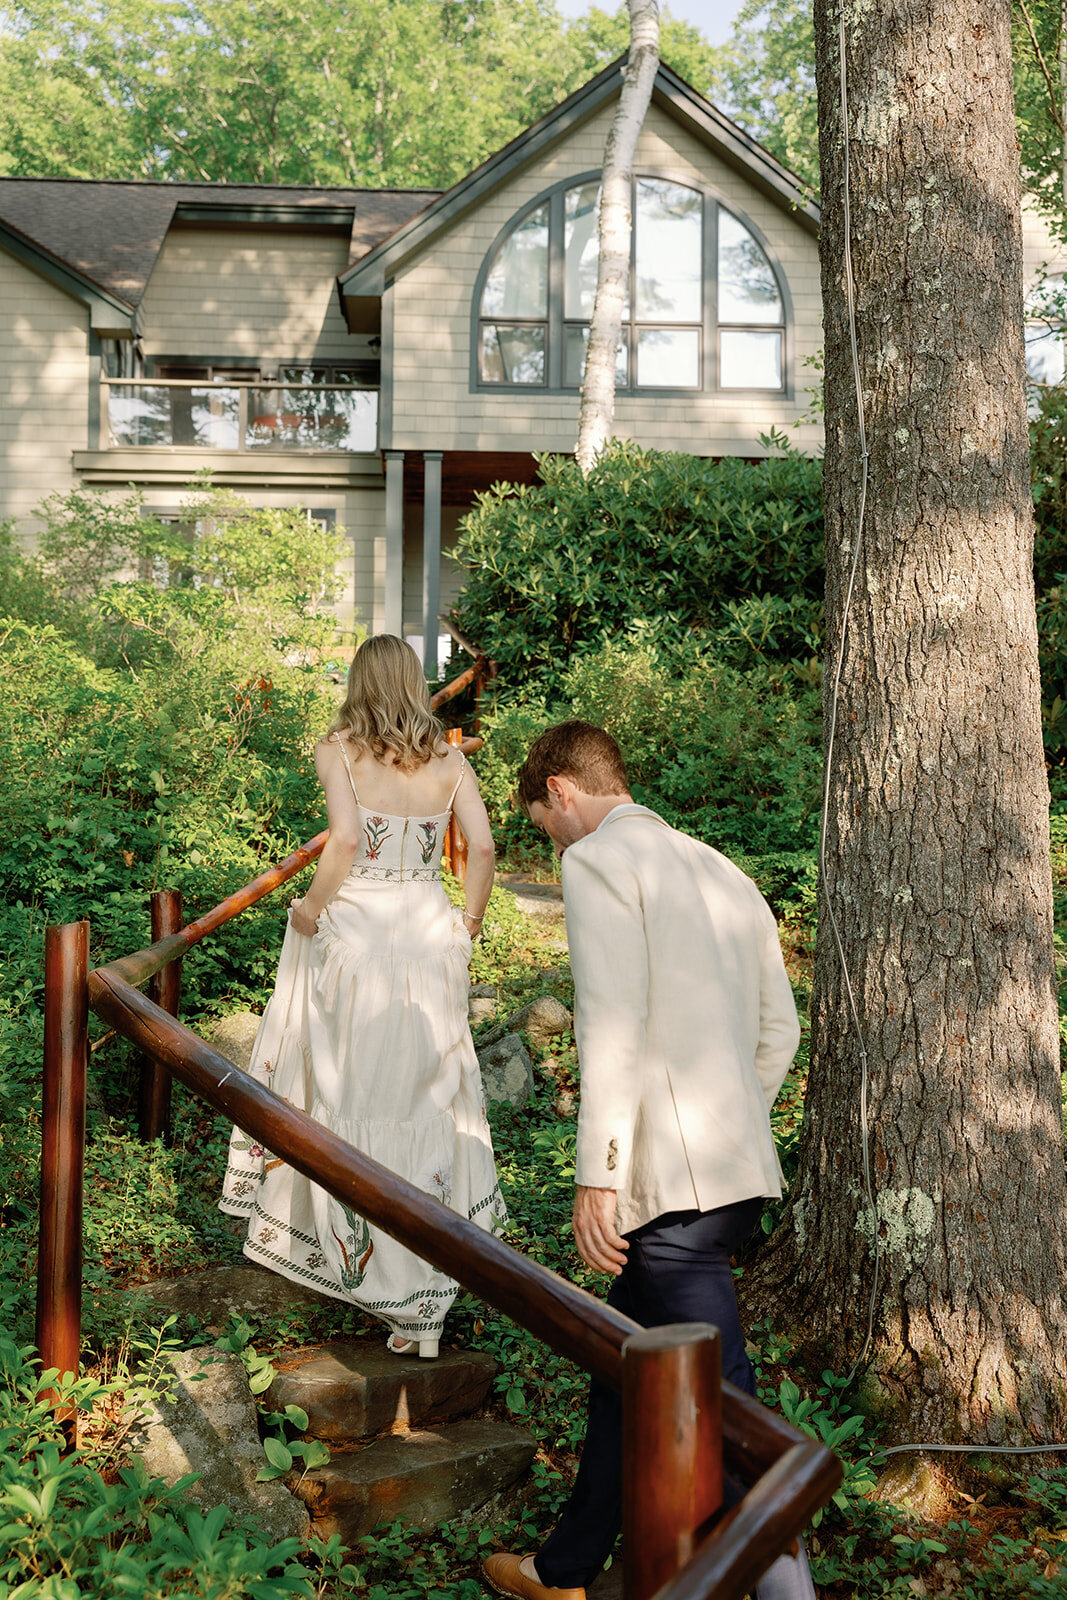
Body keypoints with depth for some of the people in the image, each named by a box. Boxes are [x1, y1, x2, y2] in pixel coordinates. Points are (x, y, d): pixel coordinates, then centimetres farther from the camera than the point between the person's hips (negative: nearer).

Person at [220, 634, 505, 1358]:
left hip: (354, 929, -3)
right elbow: (483, 846, -6)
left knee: (343, 1084, 11)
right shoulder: (449, 759, 3)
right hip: (428, 932, 3)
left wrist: (310, 909, -6)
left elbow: (345, 840, -19)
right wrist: (470, 921, 8)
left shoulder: (339, 749, -5)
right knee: (427, 1087, 12)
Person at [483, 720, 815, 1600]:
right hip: (741, 1168, 9)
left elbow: (614, 1022, -17)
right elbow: (779, 1029, 19)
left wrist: (597, 1175, -16)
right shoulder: (721, 870, 18)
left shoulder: (599, 859, -6)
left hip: (674, 1176, -9)